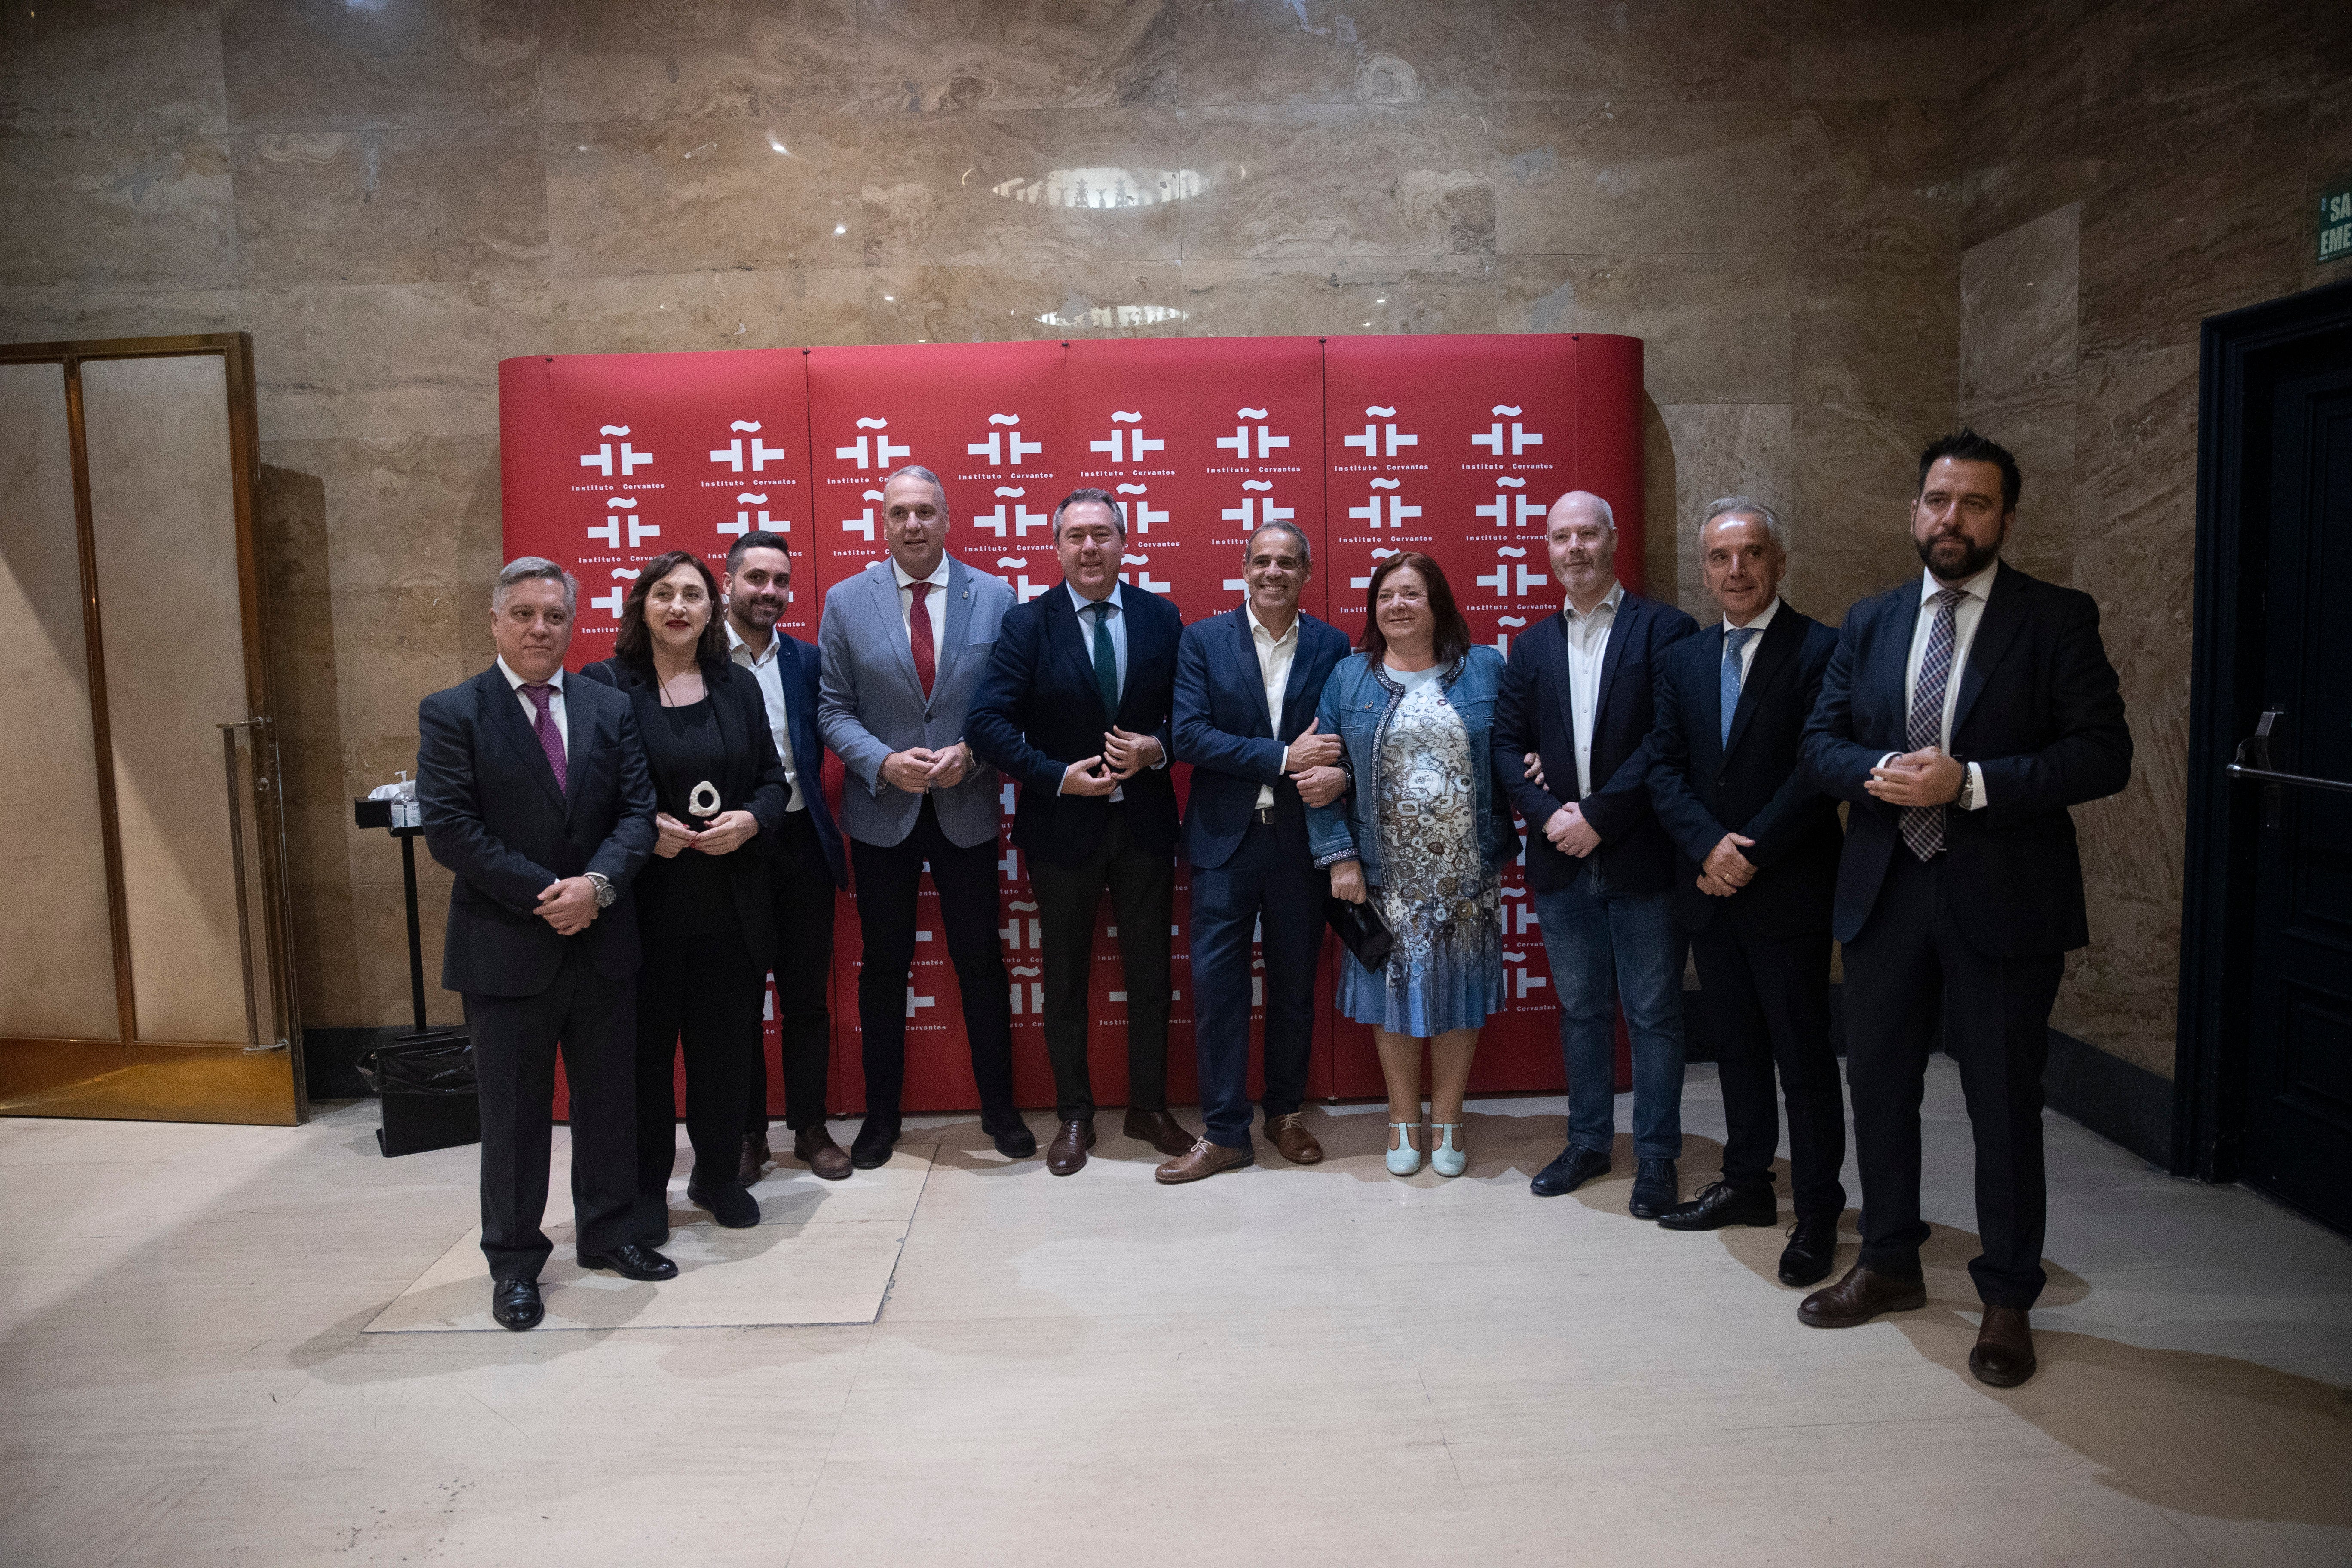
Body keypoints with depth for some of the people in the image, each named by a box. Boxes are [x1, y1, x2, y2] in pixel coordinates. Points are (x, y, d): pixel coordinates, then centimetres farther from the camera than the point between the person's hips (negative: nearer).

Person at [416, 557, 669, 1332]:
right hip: (507, 948, -3)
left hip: (601, 941, 4)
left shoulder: (610, 708, 6)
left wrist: (598, 883, -16)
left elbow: (638, 809, 1)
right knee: (514, 1113, 8)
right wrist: (544, 895, -17)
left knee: (609, 1099, 14)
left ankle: (609, 1232, 31)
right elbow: (448, 829, -12)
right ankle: (514, 1261, 23)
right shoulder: (451, 713, -4)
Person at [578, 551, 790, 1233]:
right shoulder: (604, 685, -2)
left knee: (725, 1048, 10)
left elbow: (772, 780, 11)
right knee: (644, 1049, 6)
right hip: (643, 905, -3)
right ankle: (644, 1189, 23)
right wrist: (642, 828, -18)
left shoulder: (738, 687, 10)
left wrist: (750, 821, -9)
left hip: (730, 907, 3)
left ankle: (719, 1176, 28)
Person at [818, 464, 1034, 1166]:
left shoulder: (994, 596, -1)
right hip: (882, 812, 0)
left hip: (966, 810, 0)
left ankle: (999, 1106, 25)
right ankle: (881, 1113, 27)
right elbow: (833, 709, 0)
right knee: (884, 968, 11)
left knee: (982, 963, 8)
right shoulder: (846, 601, 0)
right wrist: (884, 762, -16)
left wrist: (970, 754, -16)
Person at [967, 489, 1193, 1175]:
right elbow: (987, 721, -13)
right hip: (1063, 825, -1)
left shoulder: (1161, 618, 2)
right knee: (1066, 979, 10)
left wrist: (1158, 748, -14)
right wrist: (1057, 776, -20)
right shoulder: (1027, 625, -6)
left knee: (1149, 971, 11)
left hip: (1144, 822, 2)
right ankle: (1074, 1116, 26)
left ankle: (1149, 1107, 28)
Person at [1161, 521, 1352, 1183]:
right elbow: (1189, 735, -10)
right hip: (1226, 839, -1)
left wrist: (1339, 774, -18)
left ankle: (1286, 1113, 30)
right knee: (1216, 982, -1)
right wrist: (1284, 757, -18)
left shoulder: (1332, 647, 4)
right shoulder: (1203, 641, 0)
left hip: (1302, 840, 2)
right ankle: (1224, 1133, 11)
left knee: (1295, 984, 12)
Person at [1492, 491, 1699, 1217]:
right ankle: (1589, 1141, 28)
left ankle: (1656, 1156, 19)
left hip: (1641, 857, -4)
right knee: (1581, 1008, 15)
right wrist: (1548, 814, -10)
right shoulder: (1532, 646, 11)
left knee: (1654, 1013, 6)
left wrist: (1599, 816, -15)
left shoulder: (1666, 631, -4)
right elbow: (1506, 743, 6)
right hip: (1562, 858, 4)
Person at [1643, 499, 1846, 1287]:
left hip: (1789, 891, -5)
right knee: (1735, 1044, 16)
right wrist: (1710, 847, -11)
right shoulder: (1682, 659, 10)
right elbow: (1664, 767, 4)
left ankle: (1817, 1212, 16)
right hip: (1709, 890, 5)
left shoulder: (1820, 651, -8)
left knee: (1804, 1055, 3)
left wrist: (1750, 853, -15)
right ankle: (1747, 1183, 30)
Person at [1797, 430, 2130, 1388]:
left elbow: (2102, 755, -11)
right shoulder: (1870, 622, 9)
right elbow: (1821, 740, 7)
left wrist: (1970, 782, -21)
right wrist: (1881, 772, -14)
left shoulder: (2057, 620, -4)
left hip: (2003, 899, -4)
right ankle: (1888, 1265, 33)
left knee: (2005, 1103, 6)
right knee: (1878, 1085, 14)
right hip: (1885, 890, 4)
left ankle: (2008, 1300, 24)